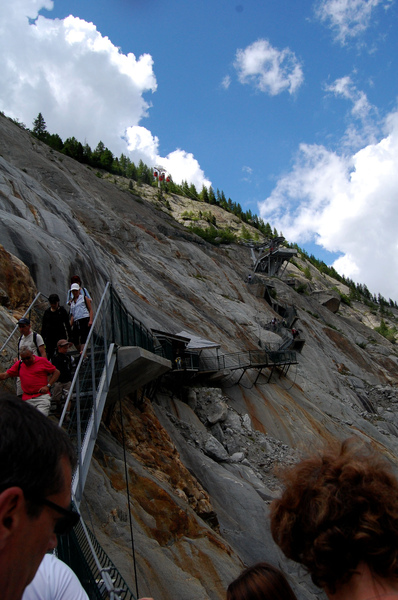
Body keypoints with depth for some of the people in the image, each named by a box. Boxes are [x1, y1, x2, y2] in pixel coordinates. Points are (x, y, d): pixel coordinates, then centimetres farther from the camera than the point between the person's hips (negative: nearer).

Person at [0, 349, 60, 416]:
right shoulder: (19, 364, 13)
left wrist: (48, 386, -3)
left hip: (42, 396, -3)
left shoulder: (42, 361, 5)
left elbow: (56, 372, 7)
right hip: (27, 400, 3)